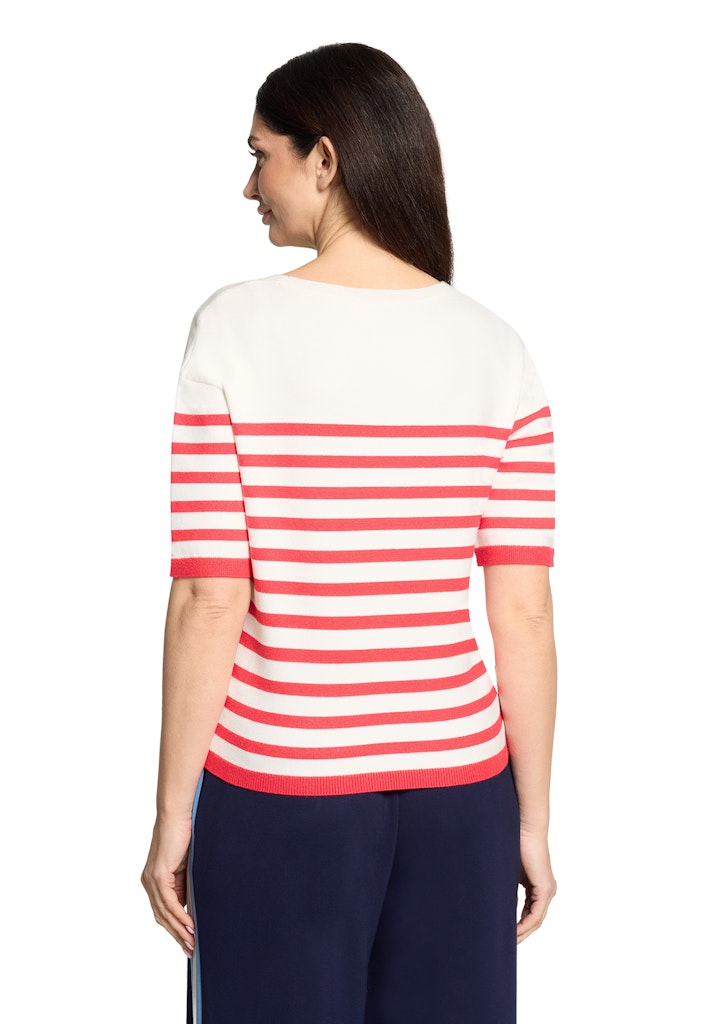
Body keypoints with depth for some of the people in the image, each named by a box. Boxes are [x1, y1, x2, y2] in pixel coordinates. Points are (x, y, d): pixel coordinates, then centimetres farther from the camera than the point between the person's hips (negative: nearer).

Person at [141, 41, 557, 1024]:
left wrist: (170, 815, -2)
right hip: (458, 788, 3)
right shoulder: (496, 348, -3)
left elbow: (209, 602, -12)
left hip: (278, 790, -2)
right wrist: (534, 822, 5)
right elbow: (524, 613, -4)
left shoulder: (237, 329, -11)